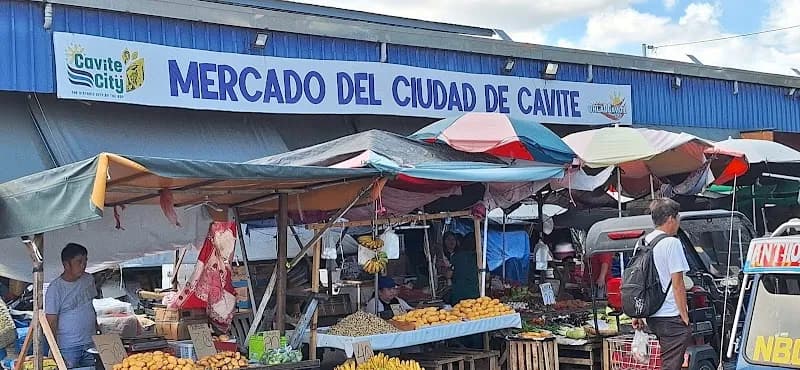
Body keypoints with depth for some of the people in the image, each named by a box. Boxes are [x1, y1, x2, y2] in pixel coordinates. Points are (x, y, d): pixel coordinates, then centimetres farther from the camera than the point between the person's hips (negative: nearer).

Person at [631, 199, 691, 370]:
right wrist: (685, 316, -8)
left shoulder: (644, 242, 9)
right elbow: (677, 284, -14)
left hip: (651, 316, 8)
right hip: (671, 317, -8)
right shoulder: (672, 243, -13)